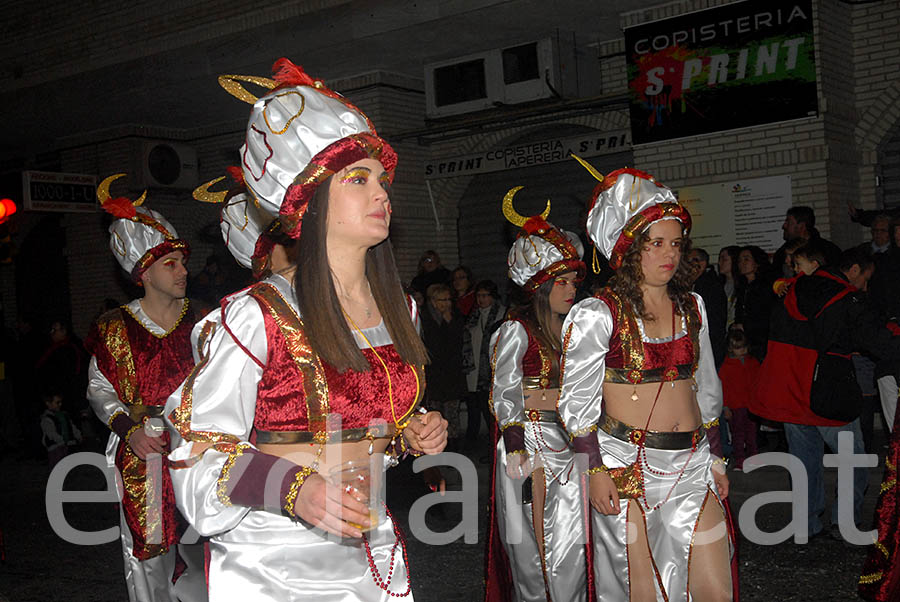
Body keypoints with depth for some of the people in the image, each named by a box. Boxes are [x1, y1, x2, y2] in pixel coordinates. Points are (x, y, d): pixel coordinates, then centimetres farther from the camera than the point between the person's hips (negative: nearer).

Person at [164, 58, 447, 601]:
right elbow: (201, 452, -14)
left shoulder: (399, 310, 4)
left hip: (374, 555, 6)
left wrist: (409, 435, -1)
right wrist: (295, 489, -28)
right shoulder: (257, 318, -16)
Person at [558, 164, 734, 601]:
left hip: (692, 465, 5)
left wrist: (716, 458, 15)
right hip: (627, 465, -4)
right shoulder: (597, 314, -7)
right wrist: (595, 470, -12)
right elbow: (578, 401, -6)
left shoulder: (691, 307, 9)